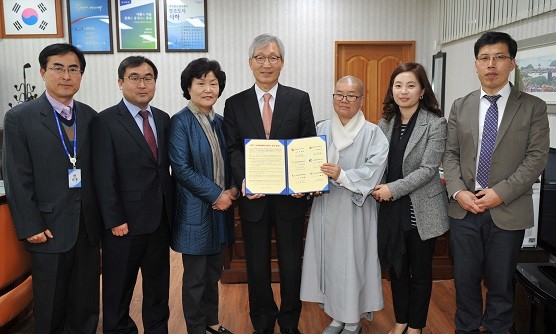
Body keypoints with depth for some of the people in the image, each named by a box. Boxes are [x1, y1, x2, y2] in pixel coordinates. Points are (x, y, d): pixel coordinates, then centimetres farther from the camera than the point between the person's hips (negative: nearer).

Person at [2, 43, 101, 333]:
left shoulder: (91, 117, 5)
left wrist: (102, 217, 5)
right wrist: (31, 228, -10)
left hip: (88, 227, 3)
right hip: (49, 229, -3)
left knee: (86, 304, 14)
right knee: (50, 310, 13)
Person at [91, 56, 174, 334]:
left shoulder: (163, 119, 7)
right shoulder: (105, 121, -9)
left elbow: (166, 168, 10)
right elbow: (104, 178, -12)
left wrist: (170, 208, 7)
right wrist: (114, 221, -14)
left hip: (160, 219, 5)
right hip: (125, 222, -5)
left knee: (158, 284, 18)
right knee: (119, 288, 11)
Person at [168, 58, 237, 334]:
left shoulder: (220, 121, 8)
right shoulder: (180, 122, -12)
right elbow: (181, 168, -18)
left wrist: (233, 190, -4)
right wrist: (216, 195, -17)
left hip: (220, 207, 6)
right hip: (195, 210, -6)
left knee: (214, 271, 19)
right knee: (195, 277, 8)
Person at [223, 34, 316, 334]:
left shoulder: (300, 99, 1)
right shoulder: (235, 104, 3)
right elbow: (232, 150, -1)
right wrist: (244, 181, -18)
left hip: (291, 196, 0)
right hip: (253, 197, 1)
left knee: (291, 265, 12)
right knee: (257, 266, 14)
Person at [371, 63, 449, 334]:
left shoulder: (435, 123, -11)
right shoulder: (386, 121, 4)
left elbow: (428, 168, -16)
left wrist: (393, 189, -20)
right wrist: (378, 188, -7)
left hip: (421, 210, -4)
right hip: (391, 208, 4)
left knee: (420, 271, 12)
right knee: (396, 268, 16)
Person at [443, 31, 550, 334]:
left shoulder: (533, 107, -1)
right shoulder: (460, 106, 7)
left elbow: (536, 158, -7)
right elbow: (450, 154, 5)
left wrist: (500, 193, -16)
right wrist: (458, 192, -10)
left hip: (508, 211, -2)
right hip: (464, 208, 2)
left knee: (501, 283, 12)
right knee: (465, 280, 13)